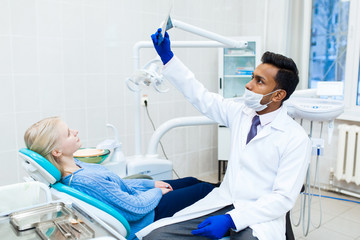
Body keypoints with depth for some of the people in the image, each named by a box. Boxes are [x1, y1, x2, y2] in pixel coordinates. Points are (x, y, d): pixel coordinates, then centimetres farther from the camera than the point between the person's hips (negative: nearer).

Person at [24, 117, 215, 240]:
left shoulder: (74, 165, -8)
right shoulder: (84, 181, -38)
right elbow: (135, 208, -30)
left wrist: (151, 183, 6)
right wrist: (157, 192, -10)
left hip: (134, 194, 9)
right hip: (146, 218, -8)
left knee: (191, 181, 20)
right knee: (204, 189, 5)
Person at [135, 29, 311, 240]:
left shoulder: (296, 139, -11)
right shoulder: (240, 113, 5)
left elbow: (284, 197, -13)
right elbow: (201, 97, 11)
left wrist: (230, 219, -23)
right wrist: (167, 57, 8)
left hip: (258, 216, -4)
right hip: (222, 202, 4)